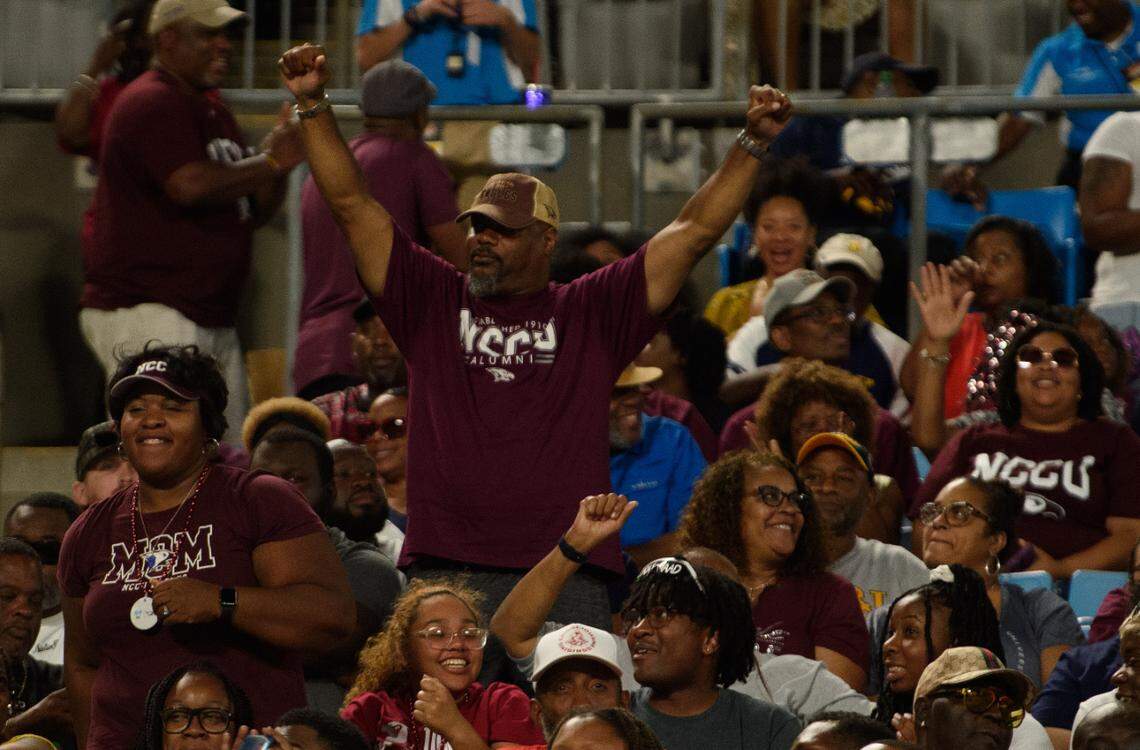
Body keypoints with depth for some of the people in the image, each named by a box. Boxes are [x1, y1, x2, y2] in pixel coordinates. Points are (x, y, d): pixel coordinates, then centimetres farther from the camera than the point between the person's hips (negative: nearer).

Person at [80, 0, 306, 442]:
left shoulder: (211, 109, 22)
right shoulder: (152, 103, -10)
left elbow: (255, 210, 22)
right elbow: (191, 185, -25)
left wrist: (278, 157, 3)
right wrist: (270, 161, -14)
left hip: (213, 320, 10)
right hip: (144, 312, -10)